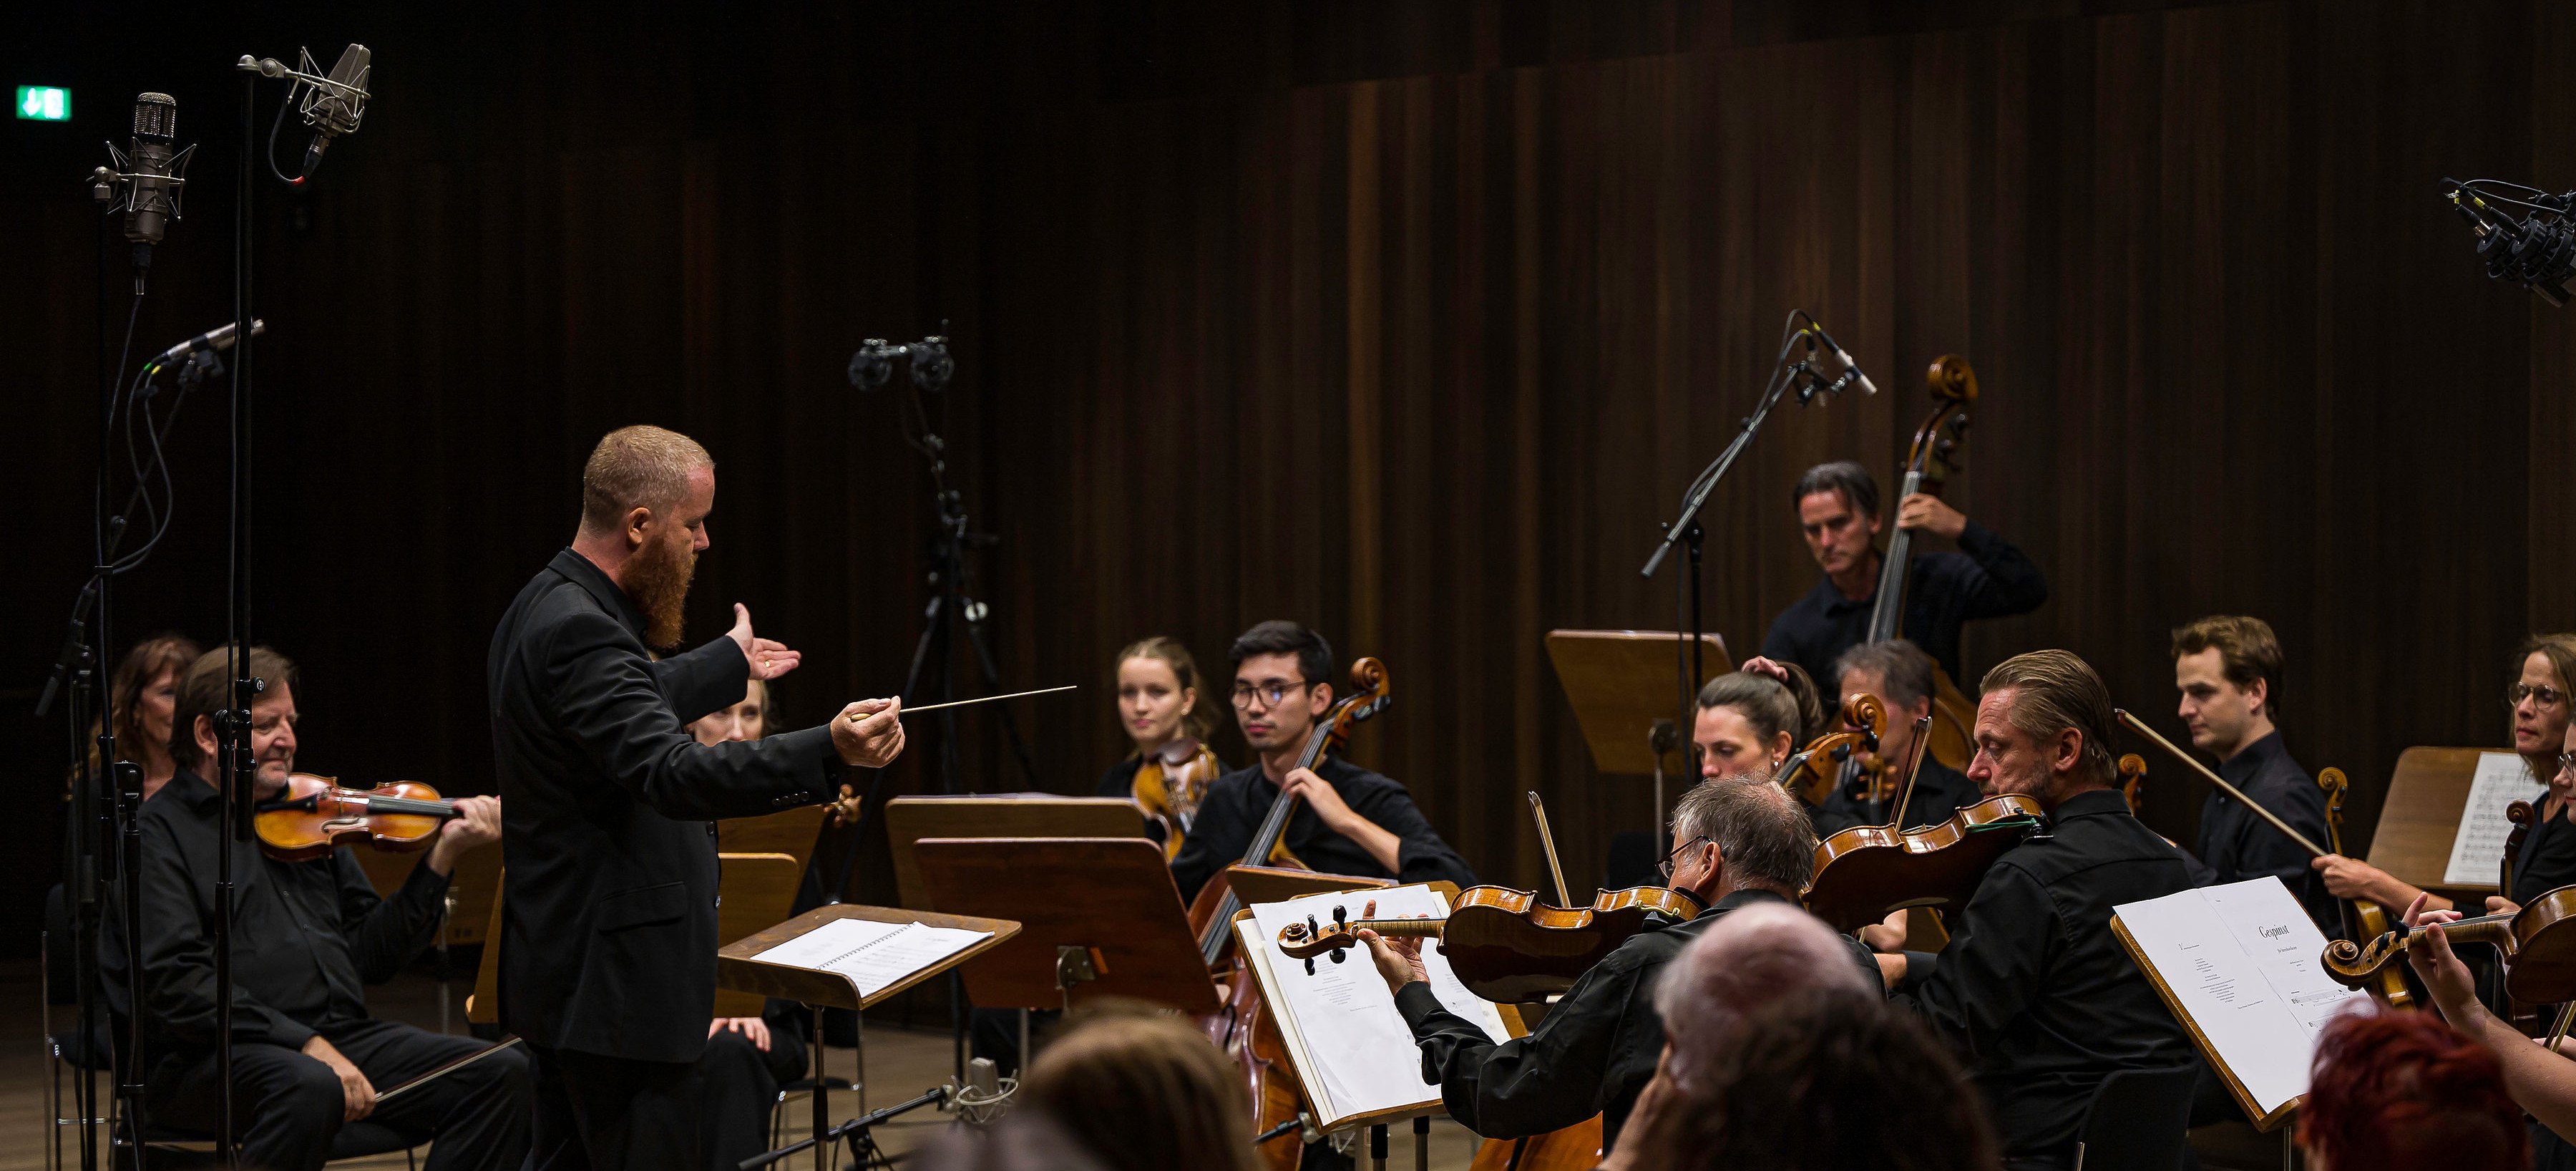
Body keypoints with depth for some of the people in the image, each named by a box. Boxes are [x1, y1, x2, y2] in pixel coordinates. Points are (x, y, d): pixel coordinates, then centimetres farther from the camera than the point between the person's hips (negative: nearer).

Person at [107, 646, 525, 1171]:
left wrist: (443, 855, 5)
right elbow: (176, 985, -15)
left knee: (502, 1073, -12)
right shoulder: (156, 833, -1)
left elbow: (371, 955, 16)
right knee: (310, 1088, -40)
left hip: (339, 1038, 7)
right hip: (211, 1060, -6)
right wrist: (306, 1045, -23)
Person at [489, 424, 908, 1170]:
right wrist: (828, 751, -45)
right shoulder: (579, 632, -22)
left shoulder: (547, 608, 12)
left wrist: (726, 666, 46)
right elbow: (671, 775, -34)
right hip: (619, 987, -11)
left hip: (565, 977, 11)